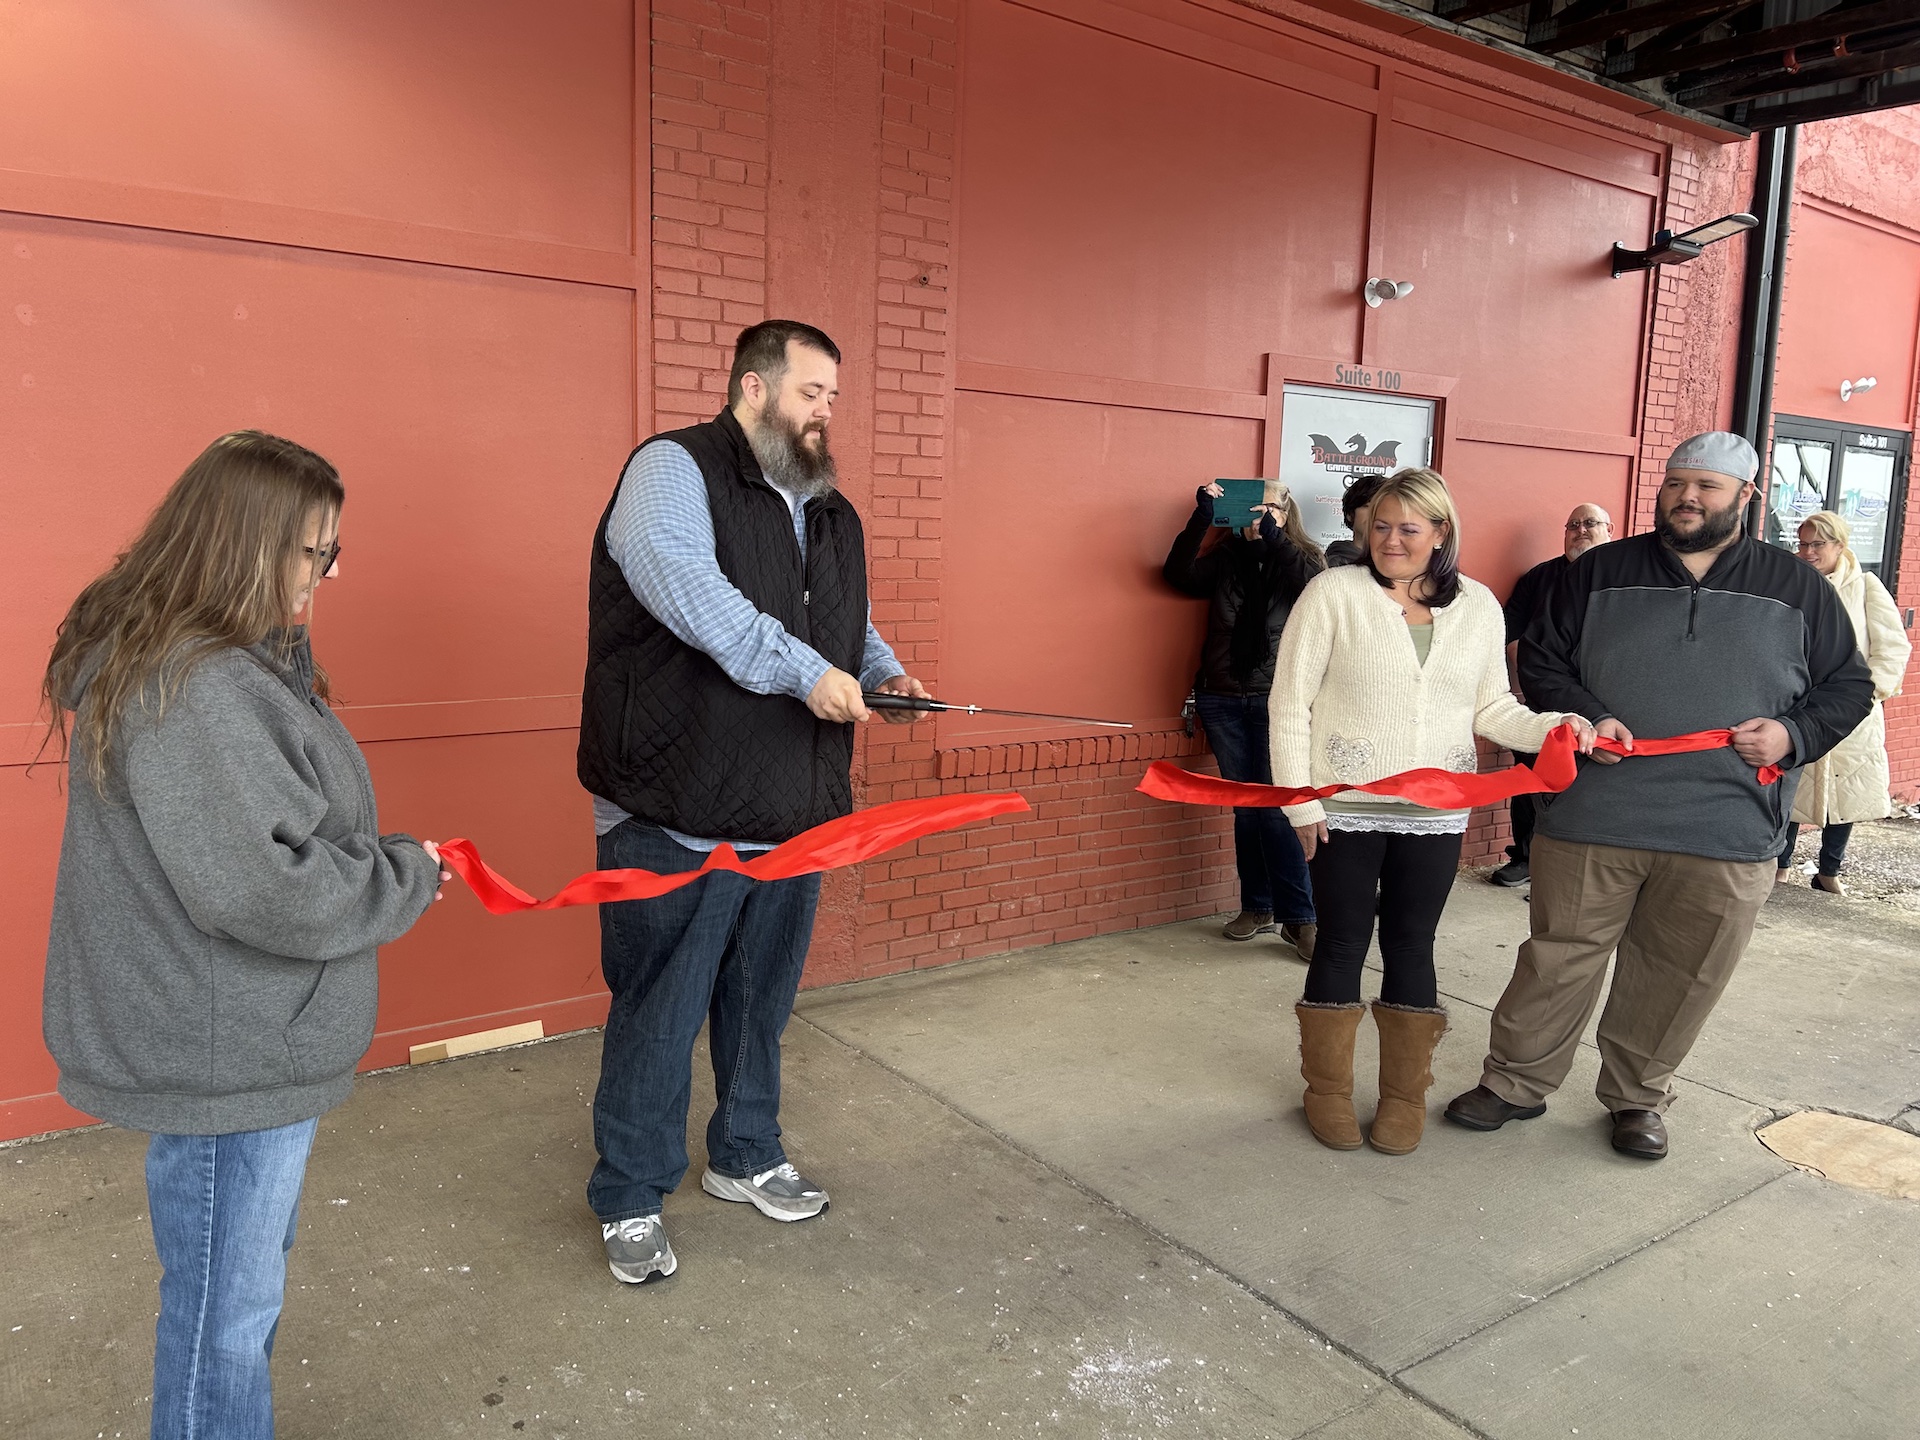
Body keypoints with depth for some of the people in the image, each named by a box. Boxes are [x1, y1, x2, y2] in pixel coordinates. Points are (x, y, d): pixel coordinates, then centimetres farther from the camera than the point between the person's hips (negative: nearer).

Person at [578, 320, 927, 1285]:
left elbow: (850, 627, 27)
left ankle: (746, 1156, 40)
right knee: (659, 1014, 4)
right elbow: (690, 593, -26)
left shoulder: (830, 513, 16)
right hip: (677, 817, -7)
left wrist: (881, 673, 6)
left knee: (763, 1001, 20)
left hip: (794, 813, 8)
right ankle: (630, 1200, 23)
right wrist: (806, 672, -29)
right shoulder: (671, 470, -8)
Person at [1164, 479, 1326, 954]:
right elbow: (1180, 575, -6)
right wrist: (1201, 519, -13)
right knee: (1244, 807, 9)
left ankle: (1299, 918, -3)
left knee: (1275, 807, -9)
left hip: (1275, 700, -3)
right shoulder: (1225, 558, 9)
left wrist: (1273, 536, -19)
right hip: (1223, 698, 3)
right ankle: (1257, 909, 18)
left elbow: (1314, 585, -16)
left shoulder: (1302, 559, 5)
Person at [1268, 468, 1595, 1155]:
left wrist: (1549, 727, -12)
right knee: (1343, 944, 7)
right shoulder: (1334, 592, -7)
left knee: (1411, 947, 11)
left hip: (1435, 814, 3)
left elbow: (1491, 708, 8)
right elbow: (1290, 703, -6)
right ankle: (1328, 1089, 25)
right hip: (1345, 808, -2)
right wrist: (1299, 800, -10)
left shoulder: (1478, 605, 5)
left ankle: (1405, 1096, 27)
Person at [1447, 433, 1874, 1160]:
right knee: (1558, 961, 7)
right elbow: (1540, 659, 7)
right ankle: (1515, 1083, 24)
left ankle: (1638, 1096, 32)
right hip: (1591, 820, -1)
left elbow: (1848, 684, 13)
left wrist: (1795, 733, -6)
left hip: (1726, 831, 1)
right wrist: (1584, 716, -11)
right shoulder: (1599, 571, 6)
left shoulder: (1798, 588, 8)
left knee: (1679, 978, 11)